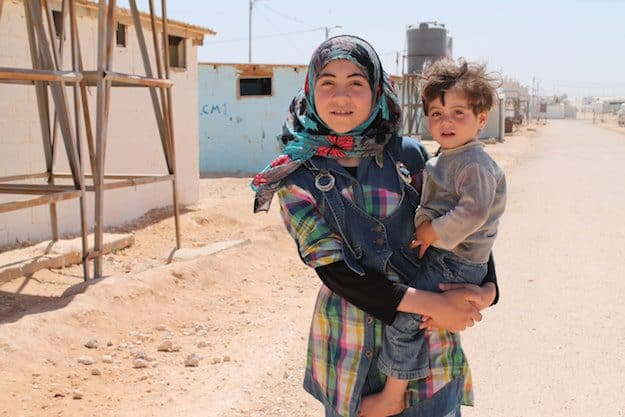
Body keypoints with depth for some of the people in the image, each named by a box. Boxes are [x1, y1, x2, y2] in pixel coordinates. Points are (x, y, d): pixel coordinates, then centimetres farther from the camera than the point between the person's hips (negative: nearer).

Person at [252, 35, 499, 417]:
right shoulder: (296, 175, -6)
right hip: (351, 344, -1)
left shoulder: (409, 156, -2)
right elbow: (333, 268, -13)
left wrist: (488, 288, -12)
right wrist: (429, 303, -21)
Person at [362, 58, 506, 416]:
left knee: (404, 314, -16)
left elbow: (473, 212, -28)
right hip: (437, 253, 10)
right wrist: (424, 227, 9)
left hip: (457, 264, -10)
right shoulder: (444, 159, 14)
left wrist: (432, 232, -20)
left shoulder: (475, 163, -18)